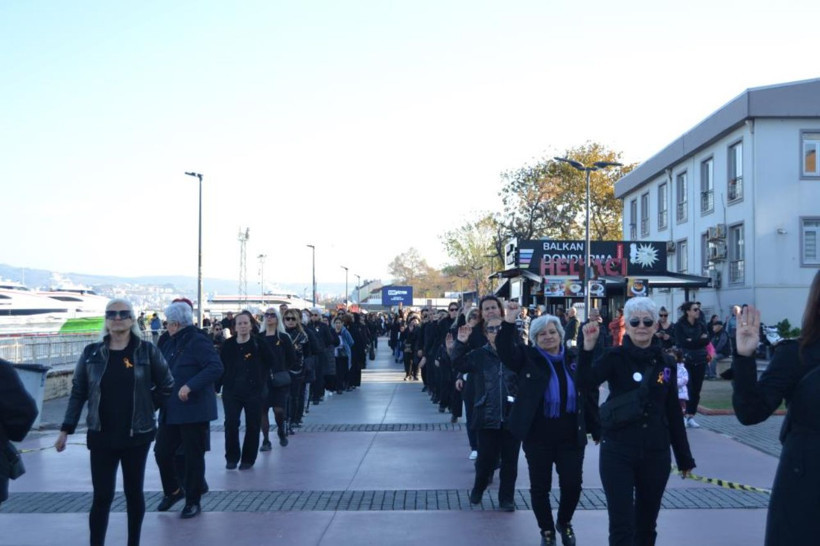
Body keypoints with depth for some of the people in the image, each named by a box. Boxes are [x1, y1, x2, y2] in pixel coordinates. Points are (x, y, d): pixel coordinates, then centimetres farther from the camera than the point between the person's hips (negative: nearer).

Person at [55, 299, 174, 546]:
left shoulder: (147, 351, -3)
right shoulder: (91, 353, 0)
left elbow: (166, 385, 5)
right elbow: (78, 392, 3)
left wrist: (146, 407, 2)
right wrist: (66, 429, -1)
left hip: (137, 435, 0)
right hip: (101, 436, 0)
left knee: (134, 492, 11)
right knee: (102, 495, -1)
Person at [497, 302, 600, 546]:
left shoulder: (574, 360, 2)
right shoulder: (528, 358, -2)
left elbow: (590, 395, 5)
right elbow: (505, 349, -21)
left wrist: (596, 429, 5)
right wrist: (510, 321, -32)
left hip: (571, 435, 1)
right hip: (538, 435, -1)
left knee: (572, 484, 3)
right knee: (540, 486, 7)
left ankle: (564, 522, 32)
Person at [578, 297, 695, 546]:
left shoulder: (666, 362, 5)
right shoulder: (615, 357, -4)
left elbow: (673, 413, 10)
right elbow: (584, 382, -22)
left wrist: (684, 457, 13)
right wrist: (588, 347, -36)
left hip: (656, 454, 3)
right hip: (618, 453, -3)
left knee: (647, 523, 15)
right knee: (622, 525, -6)